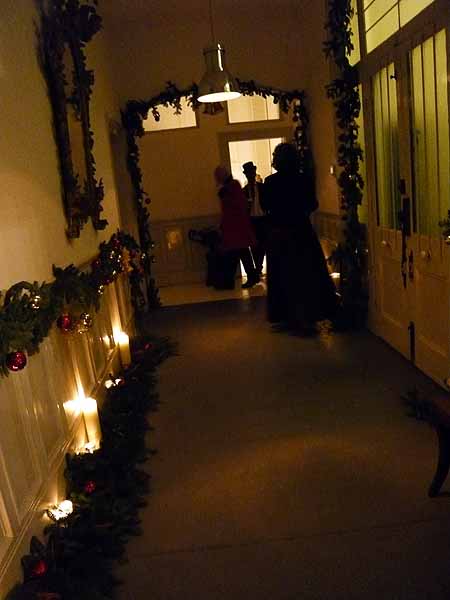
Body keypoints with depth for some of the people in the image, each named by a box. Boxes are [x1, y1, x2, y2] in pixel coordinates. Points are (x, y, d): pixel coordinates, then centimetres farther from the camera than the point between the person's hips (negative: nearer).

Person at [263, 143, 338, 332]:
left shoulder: (270, 182, -8)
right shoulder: (304, 179, -8)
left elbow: (266, 206, -1)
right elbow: (312, 205, -2)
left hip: (278, 233, 0)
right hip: (301, 231, 0)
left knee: (284, 275, 10)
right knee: (306, 274, 9)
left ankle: (289, 317, 15)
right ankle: (308, 316, 13)